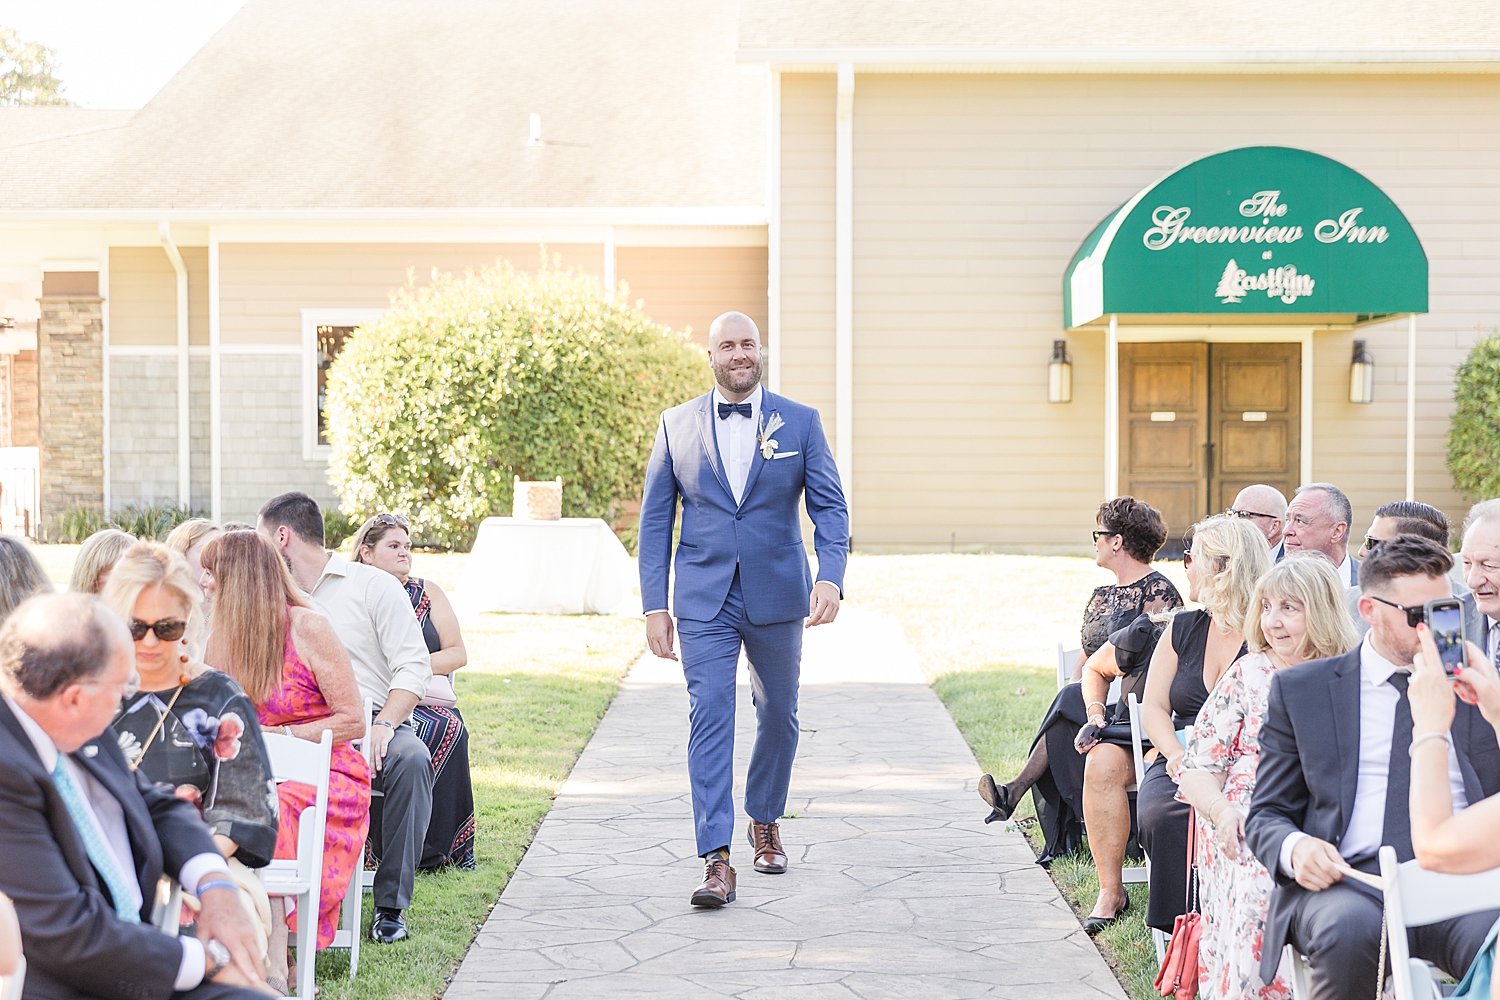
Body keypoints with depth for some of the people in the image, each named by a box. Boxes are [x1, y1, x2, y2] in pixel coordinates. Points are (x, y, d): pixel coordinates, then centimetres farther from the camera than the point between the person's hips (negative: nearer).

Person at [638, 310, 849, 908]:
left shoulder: (800, 422, 2)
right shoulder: (677, 425, 3)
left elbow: (830, 506, -2)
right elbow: (655, 519, 5)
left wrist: (831, 577, -19)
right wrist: (655, 605, -1)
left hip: (776, 598, 1)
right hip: (704, 601, -1)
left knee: (779, 716, 14)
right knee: (709, 718, -11)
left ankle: (765, 823, 38)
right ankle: (717, 861, -13)